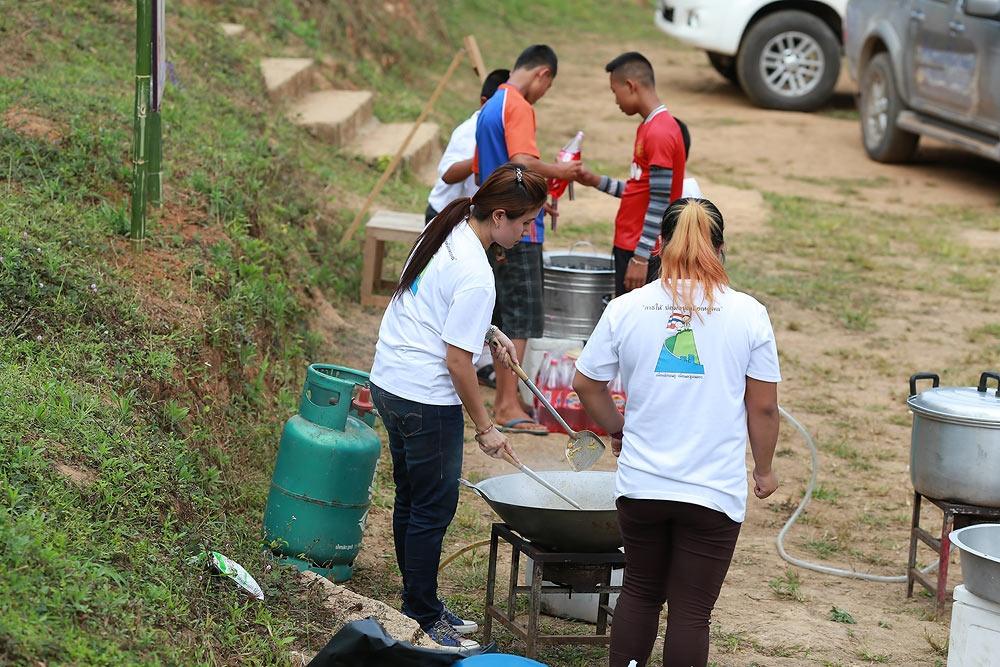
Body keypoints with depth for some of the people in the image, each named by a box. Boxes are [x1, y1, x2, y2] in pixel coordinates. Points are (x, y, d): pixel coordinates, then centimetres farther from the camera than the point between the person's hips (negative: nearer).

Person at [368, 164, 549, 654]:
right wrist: (485, 428, -11)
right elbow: (457, 360, -20)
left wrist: (490, 333, 17)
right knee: (434, 508, 1)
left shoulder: (445, 231, 5)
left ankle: (418, 607, 29)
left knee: (411, 500, 17)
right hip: (427, 399, -10)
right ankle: (424, 621, 9)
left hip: (390, 383, 10)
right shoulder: (475, 274, -22)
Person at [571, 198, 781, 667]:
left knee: (640, 592, 20)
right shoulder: (747, 315, -7)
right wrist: (764, 470, 12)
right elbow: (763, 407, -3)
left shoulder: (626, 309, -3)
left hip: (641, 484, 2)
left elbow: (585, 385, 4)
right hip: (714, 489, -2)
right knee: (691, 610, 5)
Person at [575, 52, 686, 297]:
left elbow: (659, 203, -20)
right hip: (628, 246, 10)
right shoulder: (649, 127, 13)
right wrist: (597, 182, 14)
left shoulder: (660, 132, -18)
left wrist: (640, 258, -21)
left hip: (643, 251, -10)